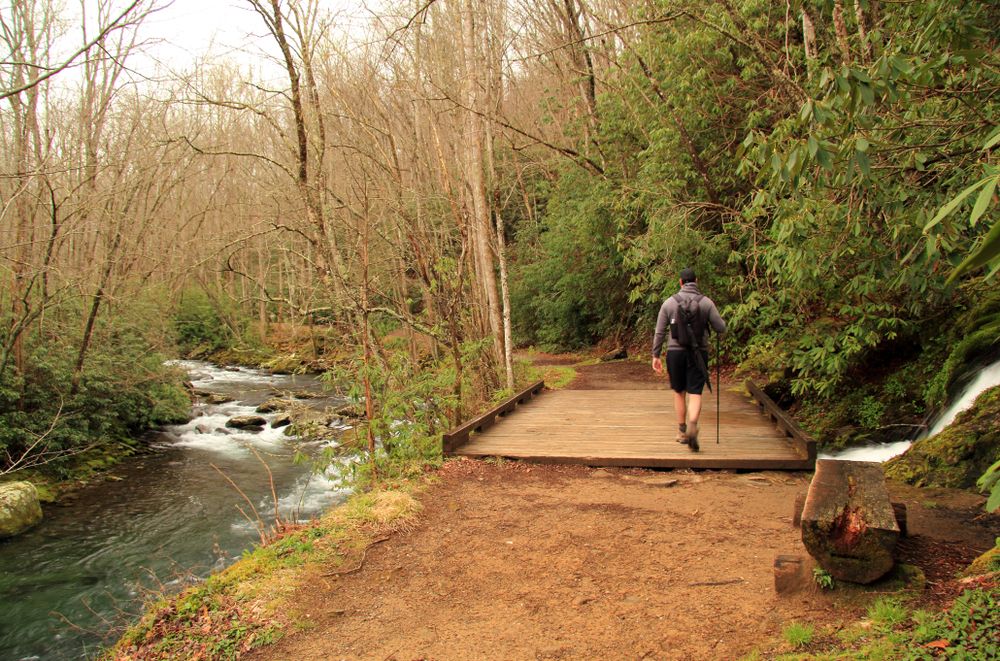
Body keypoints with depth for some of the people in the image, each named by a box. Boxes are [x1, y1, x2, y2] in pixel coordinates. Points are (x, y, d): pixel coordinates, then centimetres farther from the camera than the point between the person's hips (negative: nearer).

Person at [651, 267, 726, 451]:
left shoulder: (669, 302, 0)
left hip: (675, 352, 1)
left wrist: (655, 356, 6)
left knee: (679, 392, 17)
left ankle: (682, 432, 24)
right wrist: (718, 319, 22)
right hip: (698, 353, -1)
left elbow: (659, 332, -1)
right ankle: (692, 427, -26)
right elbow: (721, 329, -1)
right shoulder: (706, 302, -2)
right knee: (695, 394, -1)